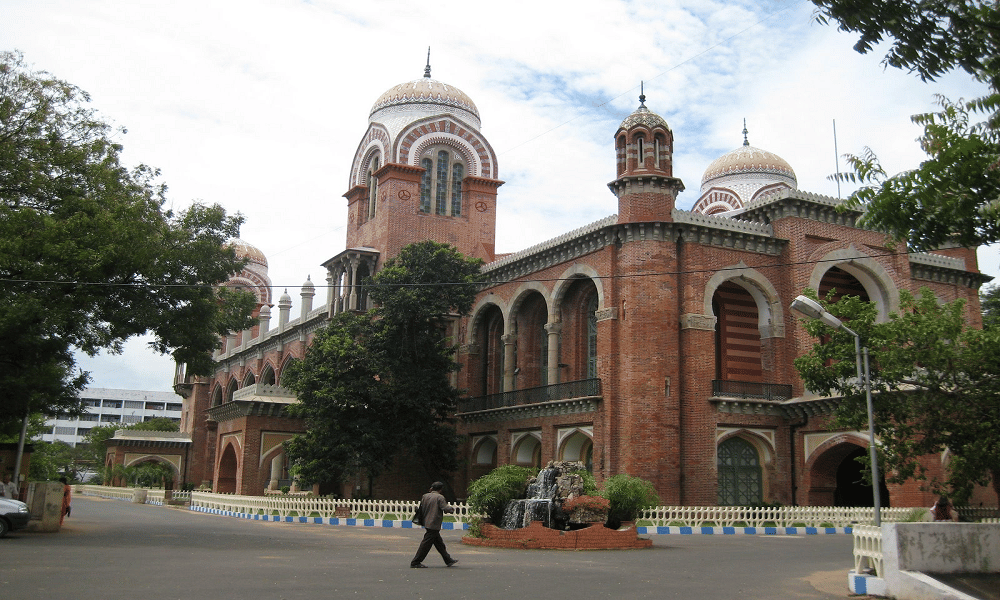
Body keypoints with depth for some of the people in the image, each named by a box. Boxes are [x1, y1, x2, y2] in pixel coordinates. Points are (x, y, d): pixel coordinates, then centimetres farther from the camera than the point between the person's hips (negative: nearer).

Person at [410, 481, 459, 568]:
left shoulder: (425, 496, 9)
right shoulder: (440, 497, -12)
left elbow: (421, 508, 16)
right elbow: (446, 508, -16)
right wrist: (452, 508, 3)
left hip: (426, 523, 9)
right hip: (434, 525, -9)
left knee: (439, 543, 16)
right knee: (426, 544, -4)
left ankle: (448, 560, 25)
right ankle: (415, 563, -1)